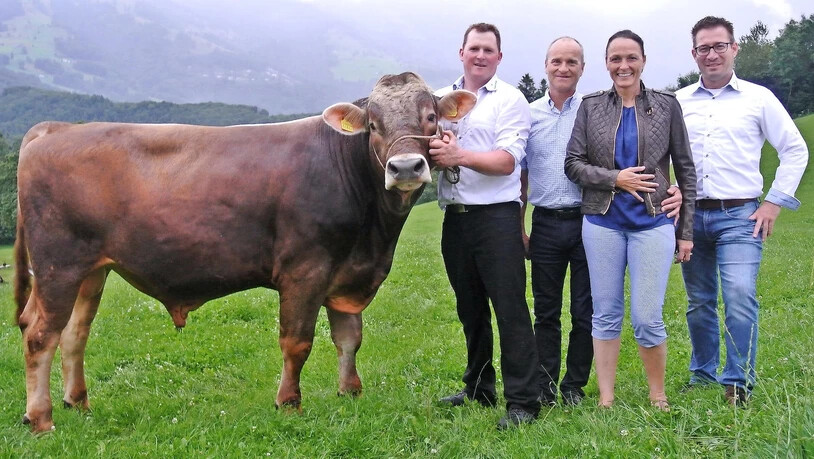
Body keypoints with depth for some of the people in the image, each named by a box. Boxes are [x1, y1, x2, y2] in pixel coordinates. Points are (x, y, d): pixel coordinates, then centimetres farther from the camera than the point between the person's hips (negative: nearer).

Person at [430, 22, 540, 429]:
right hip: (455, 216, 6)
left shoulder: (510, 100, -1)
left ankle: (522, 402, -2)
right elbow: (426, 146, 13)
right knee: (470, 309, 15)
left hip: (496, 216, -6)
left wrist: (459, 156, -23)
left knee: (510, 309, -7)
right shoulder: (442, 99, 15)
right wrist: (435, 152, -10)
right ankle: (478, 389, 28)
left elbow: (507, 161, -12)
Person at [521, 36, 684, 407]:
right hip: (546, 223, 2)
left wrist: (670, 190, -15)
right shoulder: (530, 115, 8)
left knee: (585, 311, 5)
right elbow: (521, 175, 13)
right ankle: (545, 387, 17)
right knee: (546, 311, 8)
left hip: (587, 222, -1)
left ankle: (575, 386, 18)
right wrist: (518, 228, 7)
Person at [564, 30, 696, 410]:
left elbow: (685, 170, 6)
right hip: (602, 223, 1)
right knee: (606, 315, 6)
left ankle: (658, 396, 16)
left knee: (647, 319, -4)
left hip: (652, 223, -1)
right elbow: (573, 164, 3)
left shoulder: (666, 105, 3)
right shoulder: (591, 106, 5)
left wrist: (686, 231, 4)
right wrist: (615, 179, -13)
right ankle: (605, 400, 16)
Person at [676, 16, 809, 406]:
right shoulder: (678, 102, 9)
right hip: (690, 215, 3)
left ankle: (738, 384, -5)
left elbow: (795, 150, 6)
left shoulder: (758, 98, 3)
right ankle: (702, 376, 24)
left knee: (740, 298, -15)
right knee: (699, 303, 10)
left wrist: (774, 202, 0)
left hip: (738, 217, -3)